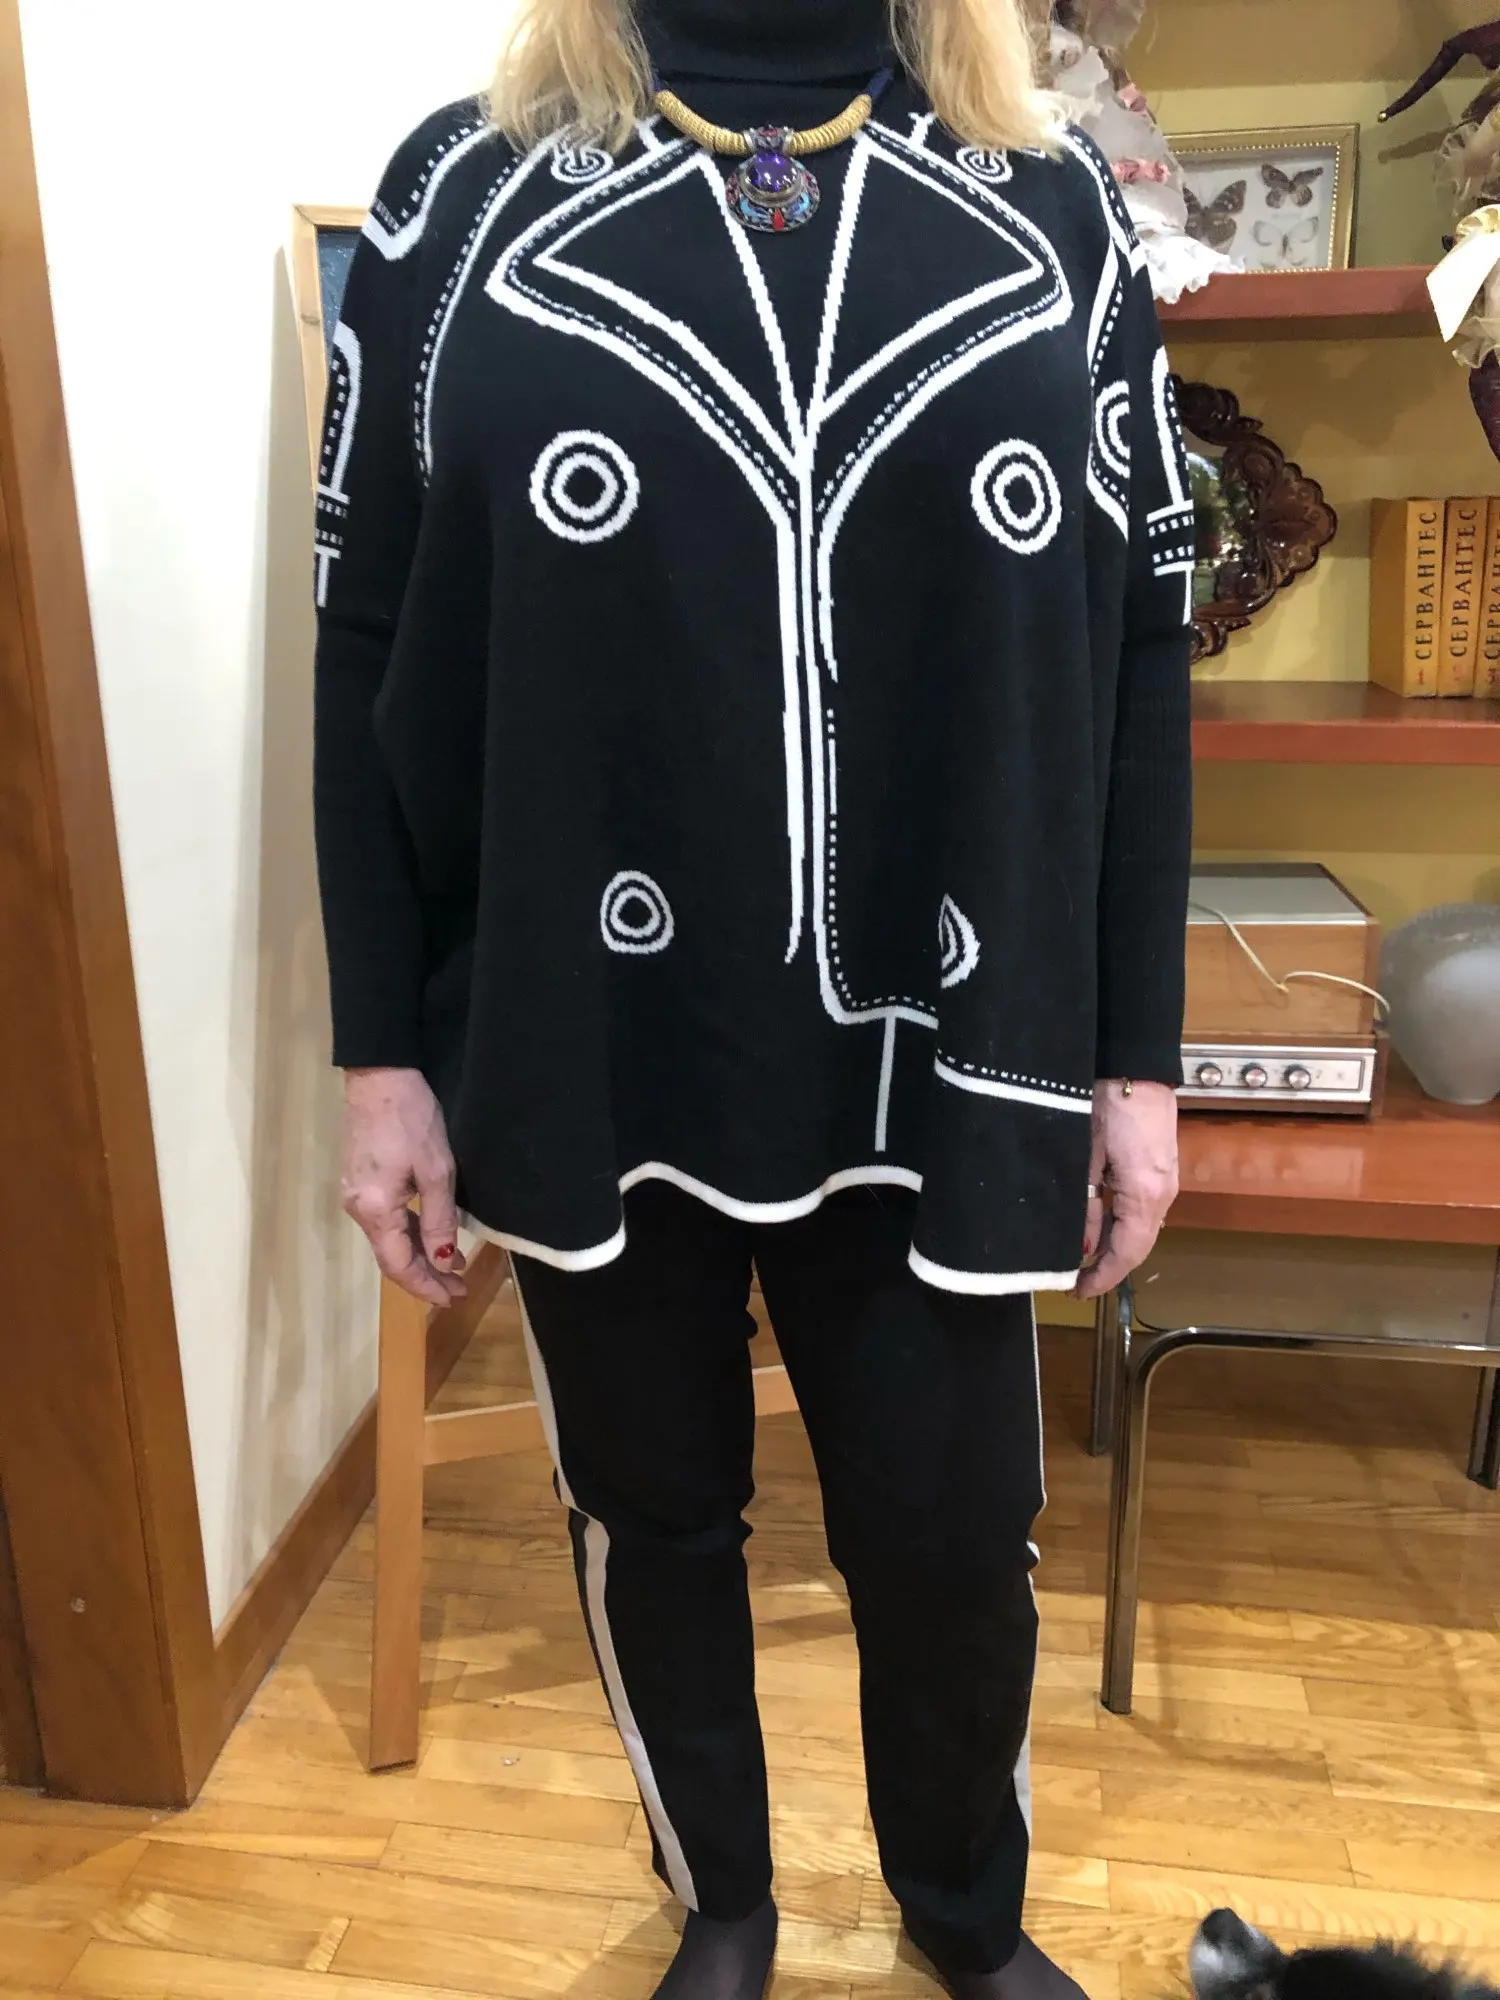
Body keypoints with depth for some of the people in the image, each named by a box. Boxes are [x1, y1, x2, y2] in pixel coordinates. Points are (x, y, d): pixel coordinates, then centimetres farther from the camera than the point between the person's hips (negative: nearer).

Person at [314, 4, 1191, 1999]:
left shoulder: (1054, 207, 6)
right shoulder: (463, 196, 2)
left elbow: (1138, 664, 4)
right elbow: (371, 661, 1)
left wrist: (1139, 1057, 3)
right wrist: (383, 1052, -1)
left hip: (933, 1059, 1)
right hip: (591, 1055, 0)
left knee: (954, 1539, 12)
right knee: (652, 1515, 17)